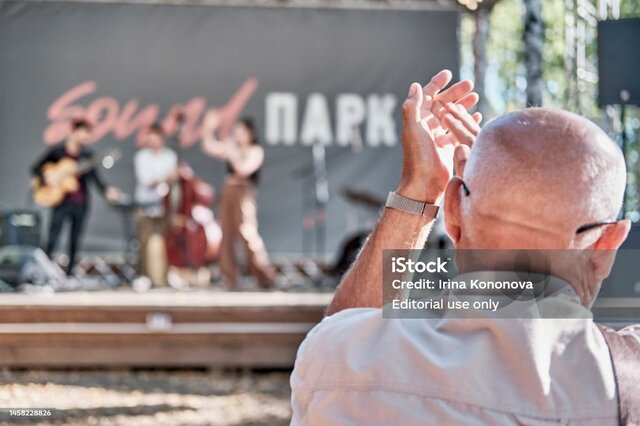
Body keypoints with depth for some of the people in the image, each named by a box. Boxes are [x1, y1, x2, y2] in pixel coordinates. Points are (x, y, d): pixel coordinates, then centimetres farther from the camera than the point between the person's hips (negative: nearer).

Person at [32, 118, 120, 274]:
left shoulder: (87, 155, 6)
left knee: (75, 242, 5)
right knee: (52, 239, -8)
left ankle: (70, 273, 12)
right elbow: (36, 169, 2)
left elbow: (95, 177, 0)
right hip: (61, 202, -3)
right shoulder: (57, 151, -1)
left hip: (80, 203, 3)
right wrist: (48, 181, -15)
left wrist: (106, 191, -17)